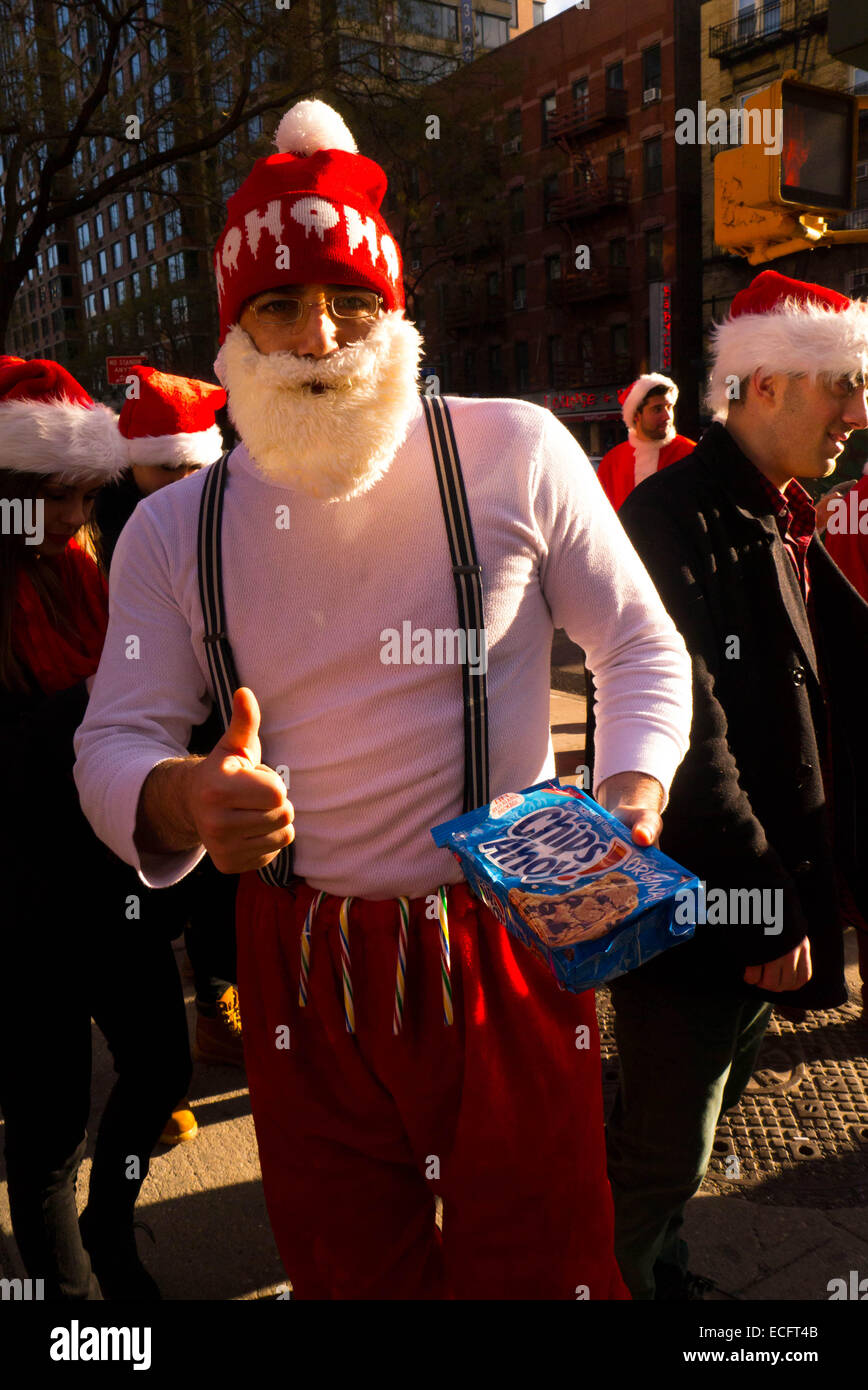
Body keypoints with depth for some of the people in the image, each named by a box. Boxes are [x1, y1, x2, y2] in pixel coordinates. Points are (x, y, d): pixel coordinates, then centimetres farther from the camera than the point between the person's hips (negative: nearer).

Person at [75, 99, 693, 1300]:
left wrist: (635, 794, -17)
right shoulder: (176, 531, -1)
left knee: (538, 1268, 13)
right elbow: (112, 740, 1)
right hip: (301, 966, 3)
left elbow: (642, 646, 1)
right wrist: (179, 798, -23)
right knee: (346, 1272, 22)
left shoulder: (515, 454, -7)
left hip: (507, 946, -2)